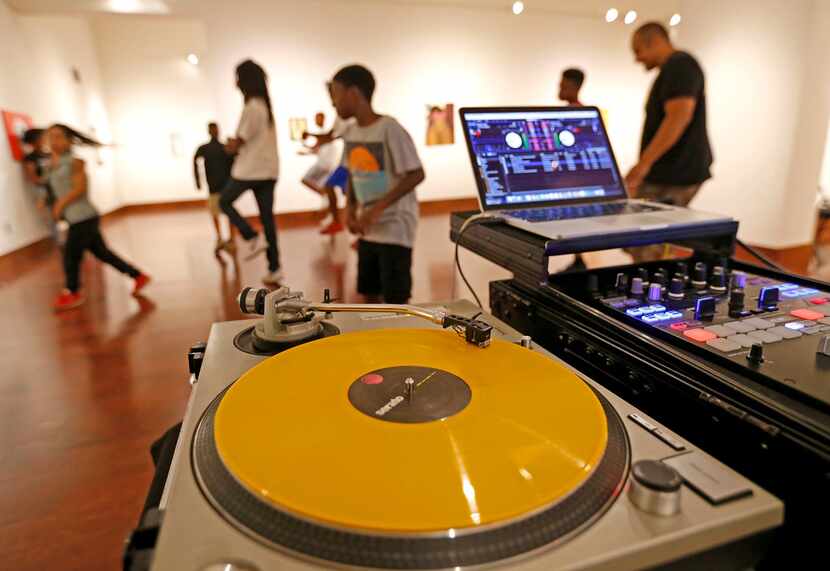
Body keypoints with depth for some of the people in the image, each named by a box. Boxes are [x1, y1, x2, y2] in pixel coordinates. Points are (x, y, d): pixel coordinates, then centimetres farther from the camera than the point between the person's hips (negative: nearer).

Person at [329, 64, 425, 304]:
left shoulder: (390, 129, -15)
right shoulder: (350, 132, 7)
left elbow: (416, 175, -18)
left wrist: (377, 208, -22)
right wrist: (350, 208, 0)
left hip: (394, 228, -7)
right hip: (368, 229, 7)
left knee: (395, 300, -1)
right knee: (369, 294, 14)